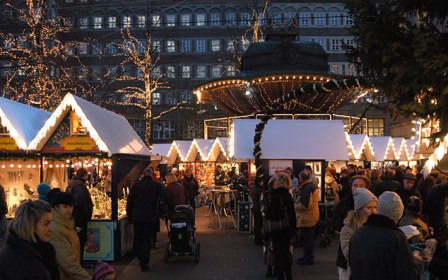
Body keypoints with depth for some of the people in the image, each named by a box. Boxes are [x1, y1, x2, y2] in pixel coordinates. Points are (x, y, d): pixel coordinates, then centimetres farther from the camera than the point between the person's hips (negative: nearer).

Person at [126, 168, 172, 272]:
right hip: (150, 217, -2)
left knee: (138, 239, 18)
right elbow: (166, 197, -13)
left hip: (137, 217, 2)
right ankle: (144, 264, 1)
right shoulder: (156, 185, -3)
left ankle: (141, 259, 27)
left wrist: (130, 216, 14)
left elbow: (129, 202, 7)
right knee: (147, 240, 3)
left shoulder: (136, 185, 5)